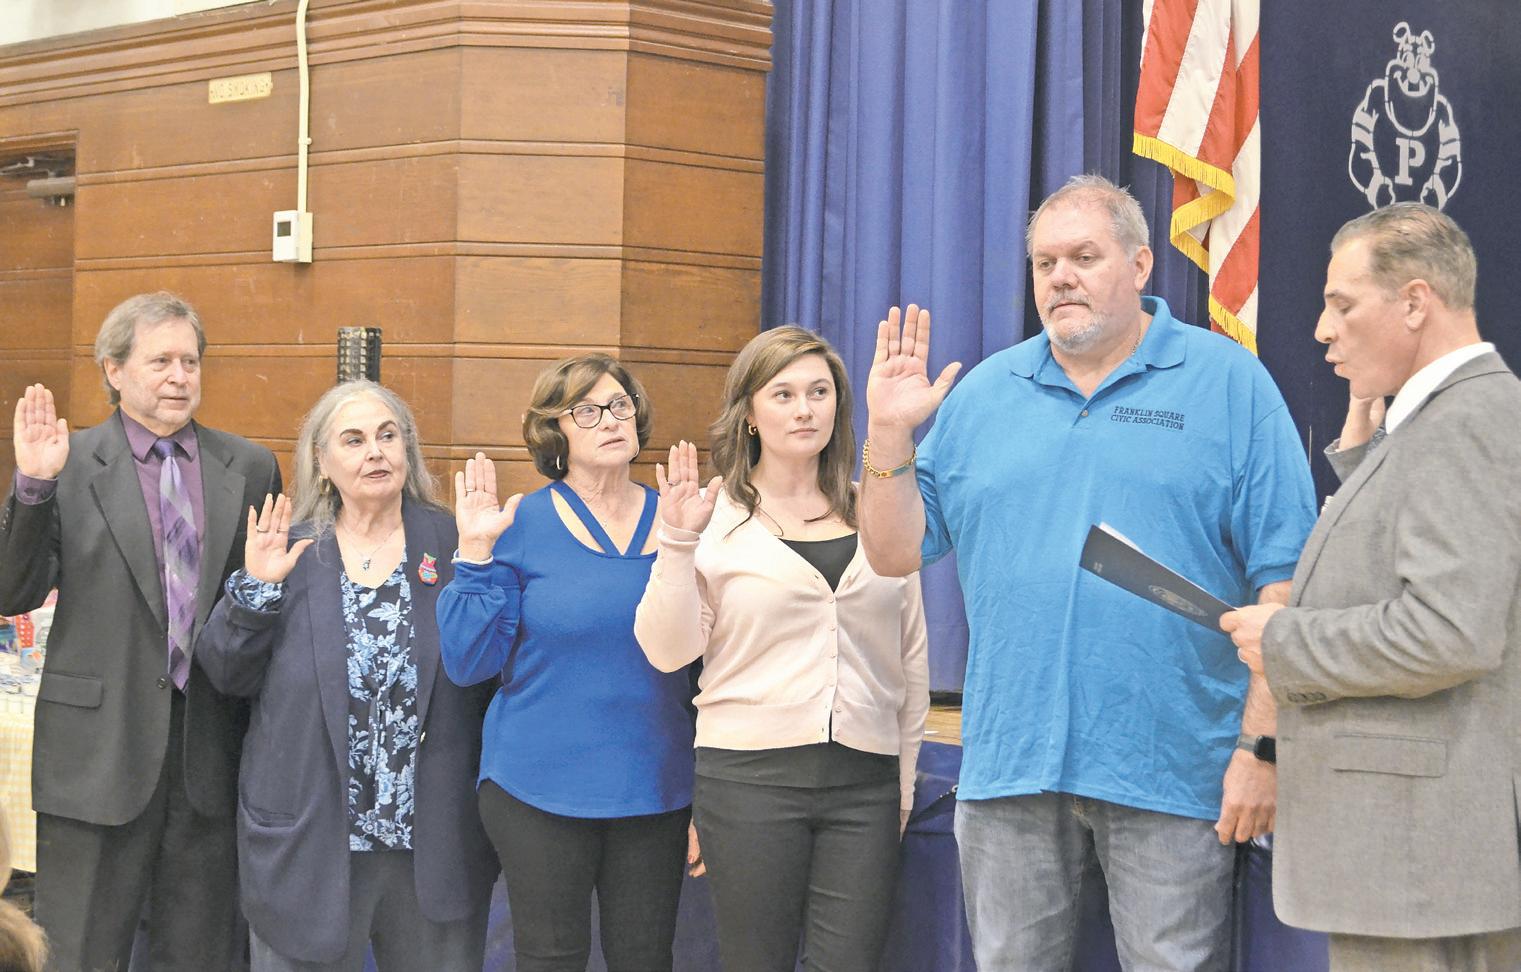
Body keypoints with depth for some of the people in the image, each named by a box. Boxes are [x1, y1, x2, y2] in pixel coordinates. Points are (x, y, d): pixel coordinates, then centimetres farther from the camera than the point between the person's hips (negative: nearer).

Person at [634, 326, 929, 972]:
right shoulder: (714, 517, 1)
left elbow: (912, 656, 15)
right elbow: (669, 650, -4)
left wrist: (905, 780, 14)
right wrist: (678, 543, -14)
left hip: (865, 779, 2)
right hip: (750, 773, -2)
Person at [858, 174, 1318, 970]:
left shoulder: (1228, 382, 0)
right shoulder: (984, 393, 11)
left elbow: (1284, 578, -5)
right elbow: (896, 554, 11)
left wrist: (1262, 746, -11)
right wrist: (889, 434, -4)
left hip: (1173, 773, -3)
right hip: (1008, 763, 4)